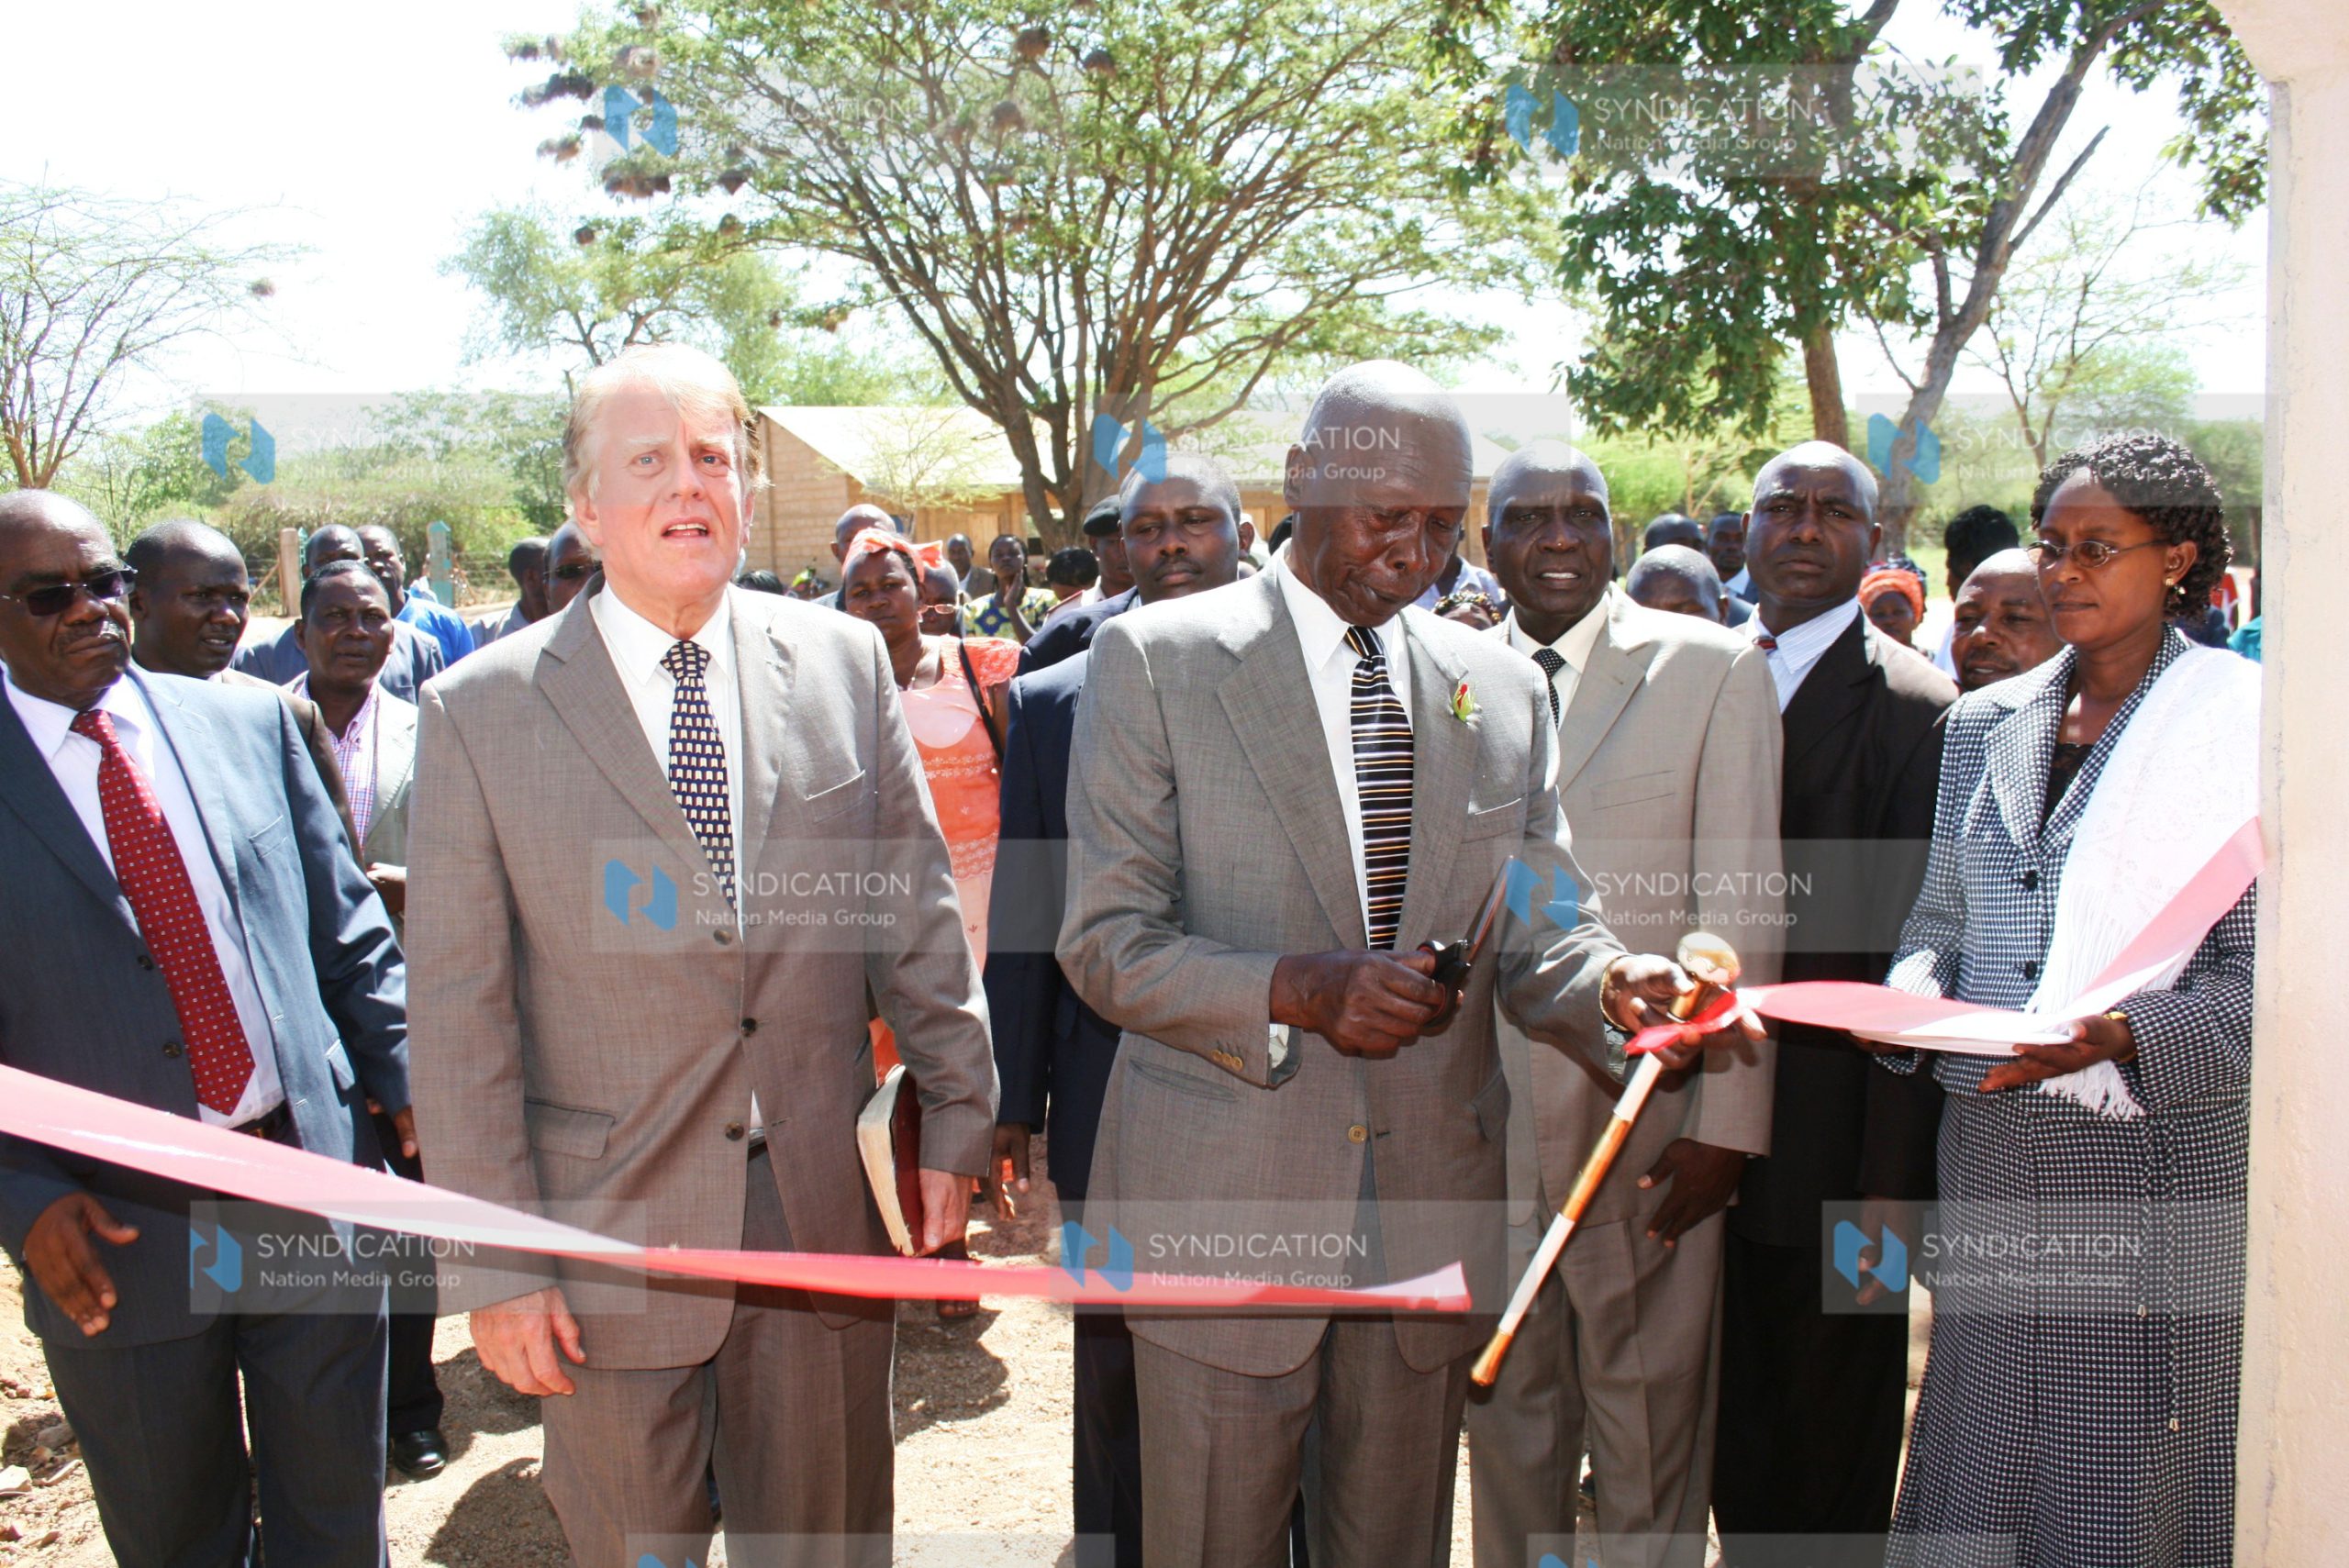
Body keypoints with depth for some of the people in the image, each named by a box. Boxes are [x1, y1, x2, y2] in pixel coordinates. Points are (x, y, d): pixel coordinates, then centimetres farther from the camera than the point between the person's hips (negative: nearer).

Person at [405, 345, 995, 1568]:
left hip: (827, 1210, 2)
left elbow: (917, 908, 4)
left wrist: (956, 1114, 3)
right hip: (610, 1236, -1)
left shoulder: (844, 662, 0)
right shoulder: (480, 710, -6)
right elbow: (458, 1011, -6)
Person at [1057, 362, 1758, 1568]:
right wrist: (1295, 990, -25)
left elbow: (1538, 925, 8)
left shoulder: (1502, 688, 7)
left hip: (1430, 1211, 4)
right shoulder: (1155, 659, -5)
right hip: (1226, 1205, -3)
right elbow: (1105, 939, -9)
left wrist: (1611, 983, -15)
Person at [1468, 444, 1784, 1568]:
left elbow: (1741, 907, -6)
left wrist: (1726, 1121, -11)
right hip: (1486, 1121, 3)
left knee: (1650, 1416, 10)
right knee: (1506, 1411, 17)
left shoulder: (1715, 670, -3)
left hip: (1648, 1121, -2)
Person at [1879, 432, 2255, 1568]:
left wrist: (2124, 1034, -24)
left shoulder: (2243, 728, -4)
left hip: (2159, 1166, -4)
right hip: (1989, 1152, 4)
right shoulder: (1985, 723, 12)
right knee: (1981, 1468, 12)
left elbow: (2264, 981, -8)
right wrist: (1911, 1000, -6)